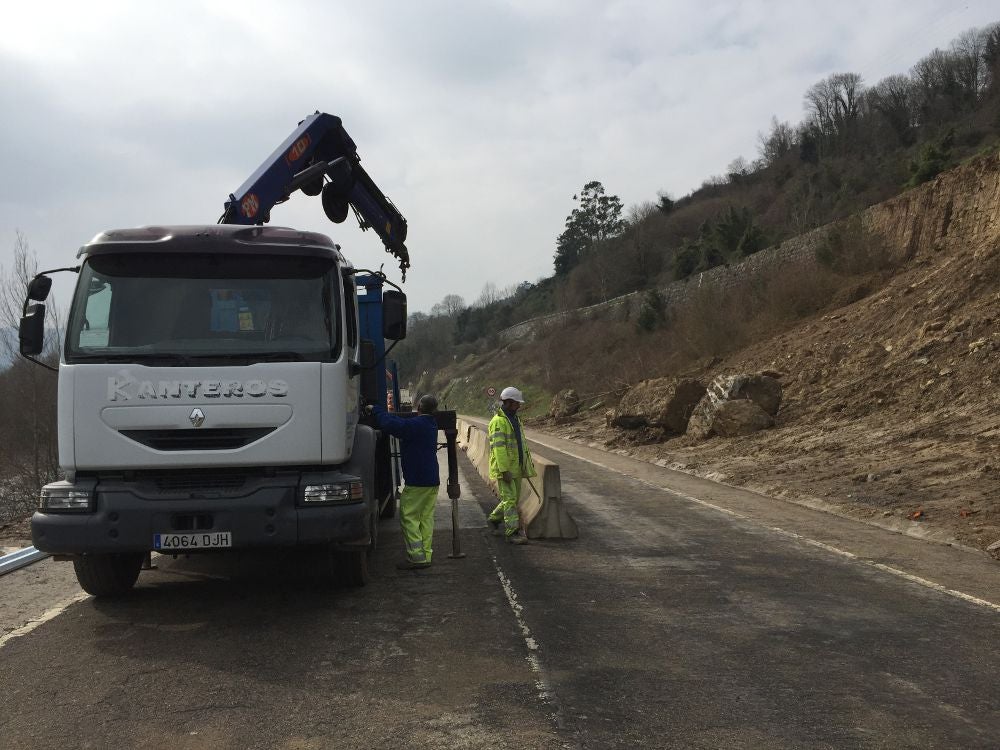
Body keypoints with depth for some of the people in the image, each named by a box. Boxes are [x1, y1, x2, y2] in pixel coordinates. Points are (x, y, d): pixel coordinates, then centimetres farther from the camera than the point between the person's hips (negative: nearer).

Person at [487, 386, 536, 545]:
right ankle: (512, 532, -6)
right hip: (503, 469, -9)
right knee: (510, 499, -9)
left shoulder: (514, 419, 15)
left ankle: (495, 518, 35)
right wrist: (504, 470, -26)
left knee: (514, 498, 16)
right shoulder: (498, 421, -16)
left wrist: (528, 462, 21)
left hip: (516, 468, 9)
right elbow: (499, 448, -22)